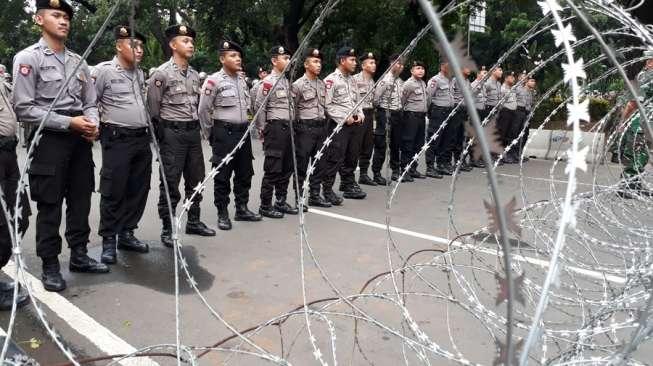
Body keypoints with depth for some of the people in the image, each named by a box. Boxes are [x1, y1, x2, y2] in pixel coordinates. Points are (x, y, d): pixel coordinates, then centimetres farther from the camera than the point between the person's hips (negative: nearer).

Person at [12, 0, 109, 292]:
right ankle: (50, 265, 14)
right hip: (50, 141, -5)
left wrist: (92, 125, -6)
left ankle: (79, 255, 25)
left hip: (81, 141, 6)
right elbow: (24, 108, -12)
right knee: (50, 206, 2)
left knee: (81, 201, 12)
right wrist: (68, 123, -17)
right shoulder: (28, 58, -5)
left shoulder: (78, 61, 13)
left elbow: (90, 102, 15)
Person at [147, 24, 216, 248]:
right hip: (172, 133, -7)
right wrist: (160, 136, -7)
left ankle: (193, 222, 26)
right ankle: (167, 229, 10)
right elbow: (152, 108, -7)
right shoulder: (162, 73, -8)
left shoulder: (195, 75, 13)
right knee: (170, 183, -1)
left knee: (196, 179, 12)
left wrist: (198, 130, 16)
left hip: (193, 131, 7)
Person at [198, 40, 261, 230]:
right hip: (224, 133, -7)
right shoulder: (214, 80, -8)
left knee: (245, 173, 12)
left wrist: (246, 127, 17)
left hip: (243, 131, 7)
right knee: (222, 175, 1)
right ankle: (222, 214, 10)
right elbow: (203, 110, -7)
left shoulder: (242, 80, 12)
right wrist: (210, 135, -2)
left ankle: (242, 209, 25)